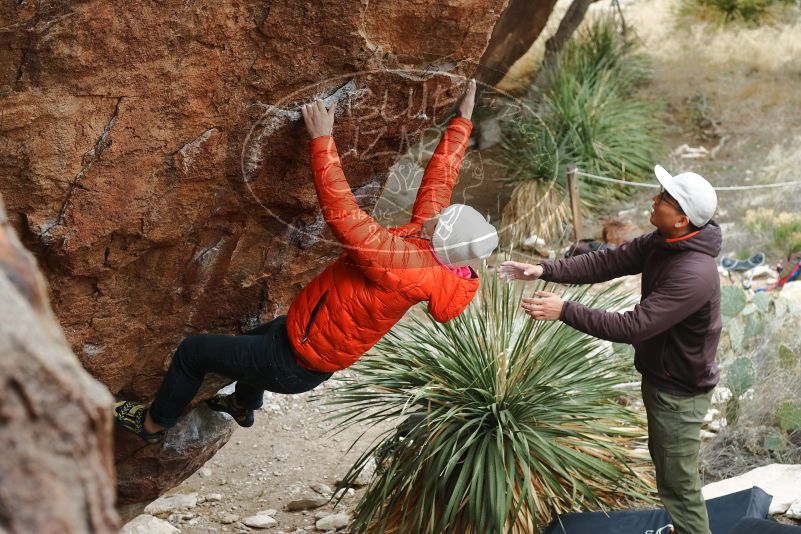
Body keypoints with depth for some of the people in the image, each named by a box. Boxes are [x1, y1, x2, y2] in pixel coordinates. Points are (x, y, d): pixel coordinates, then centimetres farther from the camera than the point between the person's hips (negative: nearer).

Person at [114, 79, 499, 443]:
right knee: (259, 337, 40)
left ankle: (153, 423, 32)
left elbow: (340, 214, -40)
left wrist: (322, 139, -32)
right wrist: (462, 120, 11)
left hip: (294, 365, -9)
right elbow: (440, 175, 0)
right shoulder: (428, 237, -13)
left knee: (193, 350, 9)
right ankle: (244, 406, 65)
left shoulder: (400, 262, -38)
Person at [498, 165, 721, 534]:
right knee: (665, 464, 27)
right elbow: (606, 263, -3)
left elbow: (632, 327, -35)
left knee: (679, 486, 5)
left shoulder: (694, 275, -34)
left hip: (679, 392, -10)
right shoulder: (660, 242, -5)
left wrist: (565, 311, -32)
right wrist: (545, 270, -14)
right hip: (659, 376, 10)